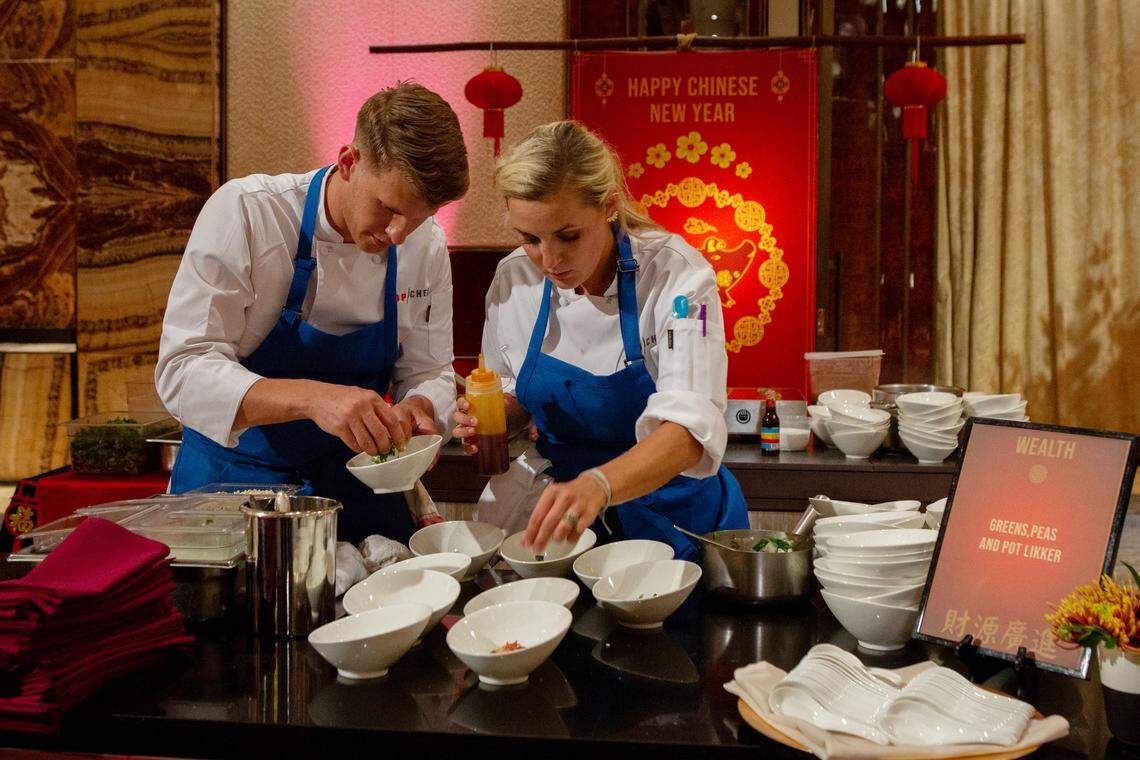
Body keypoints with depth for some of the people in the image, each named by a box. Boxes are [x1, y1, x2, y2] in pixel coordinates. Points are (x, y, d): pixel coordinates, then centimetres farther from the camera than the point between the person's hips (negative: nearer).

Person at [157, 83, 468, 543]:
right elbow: (184, 371, -20)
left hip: (356, 485, 3)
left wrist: (416, 410, -17)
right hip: (233, 481, -3)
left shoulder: (427, 246, -2)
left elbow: (427, 371, 7)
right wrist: (311, 397, -35)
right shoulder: (244, 212, -15)